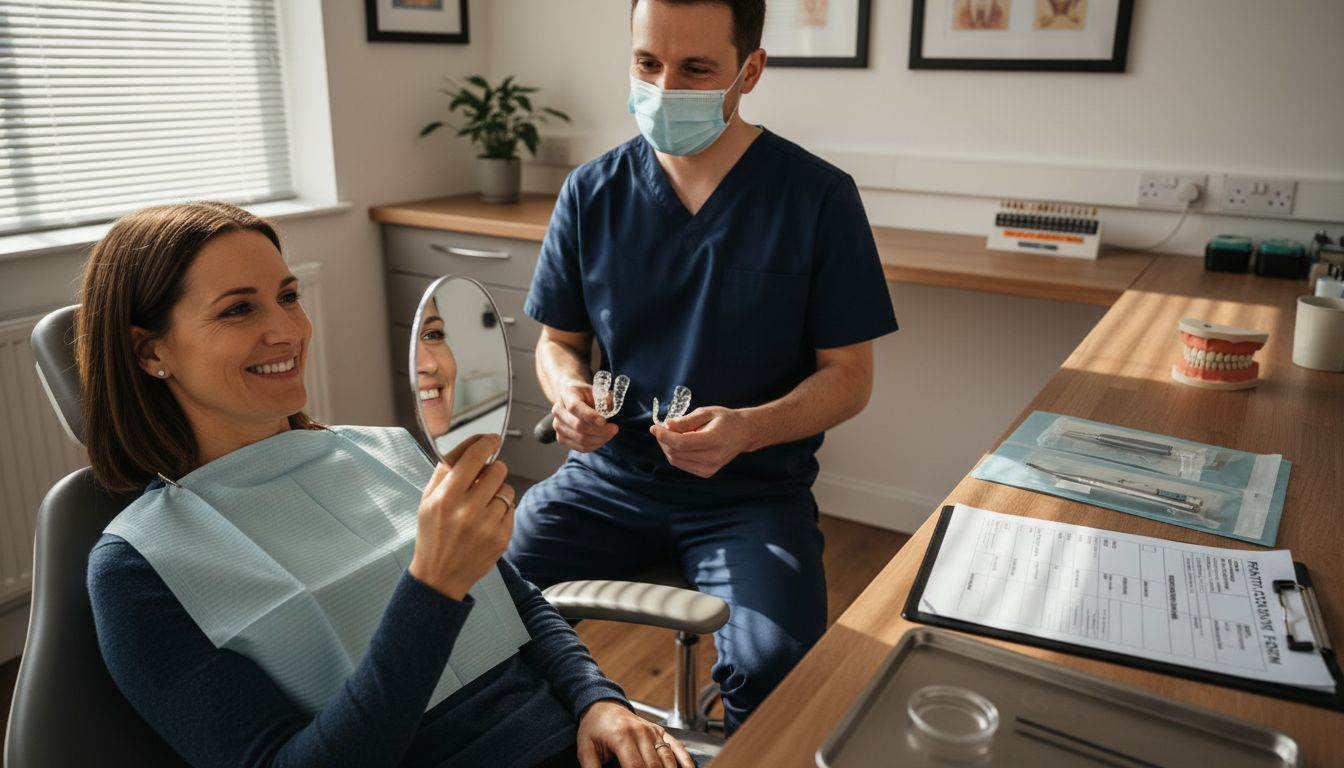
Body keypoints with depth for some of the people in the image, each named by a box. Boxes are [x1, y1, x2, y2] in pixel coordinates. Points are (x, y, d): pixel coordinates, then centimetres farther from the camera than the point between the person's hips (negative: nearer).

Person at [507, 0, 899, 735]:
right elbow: (558, 341, 12)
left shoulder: (819, 197, -6)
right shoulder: (591, 193, 2)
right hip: (610, 473, 3)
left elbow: (848, 375, -4)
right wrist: (568, 391, -12)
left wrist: (748, 428, -22)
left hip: (755, 488, -2)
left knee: (775, 668, -28)